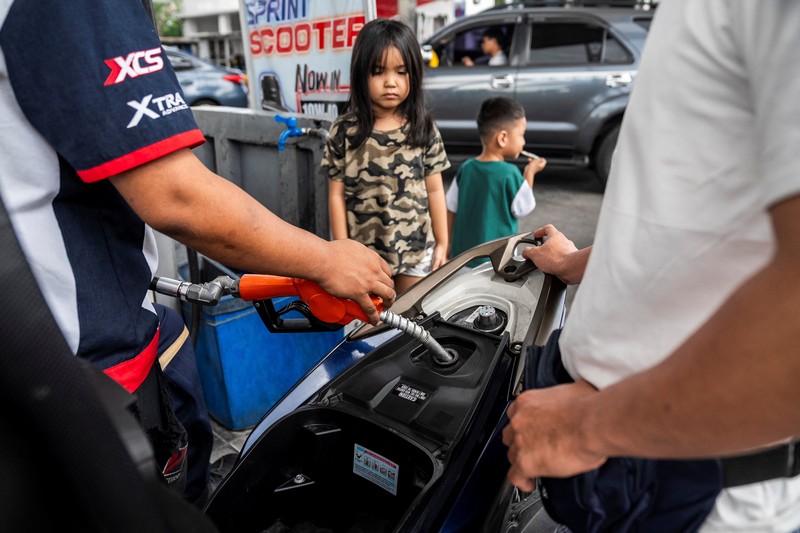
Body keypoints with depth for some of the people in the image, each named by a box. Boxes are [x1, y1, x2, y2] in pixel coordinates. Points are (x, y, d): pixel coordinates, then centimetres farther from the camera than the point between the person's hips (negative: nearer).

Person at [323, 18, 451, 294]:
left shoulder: (424, 128, -3)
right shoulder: (344, 130, -7)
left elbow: (434, 190, 2)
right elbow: (337, 195, -3)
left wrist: (441, 243, 3)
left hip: (417, 250, 1)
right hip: (364, 252, -1)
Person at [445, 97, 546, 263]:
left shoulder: (466, 168, -2)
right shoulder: (509, 173, -18)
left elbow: (451, 210, 3)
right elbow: (524, 208, -3)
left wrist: (449, 244, 15)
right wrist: (530, 172, 6)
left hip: (463, 253, 5)